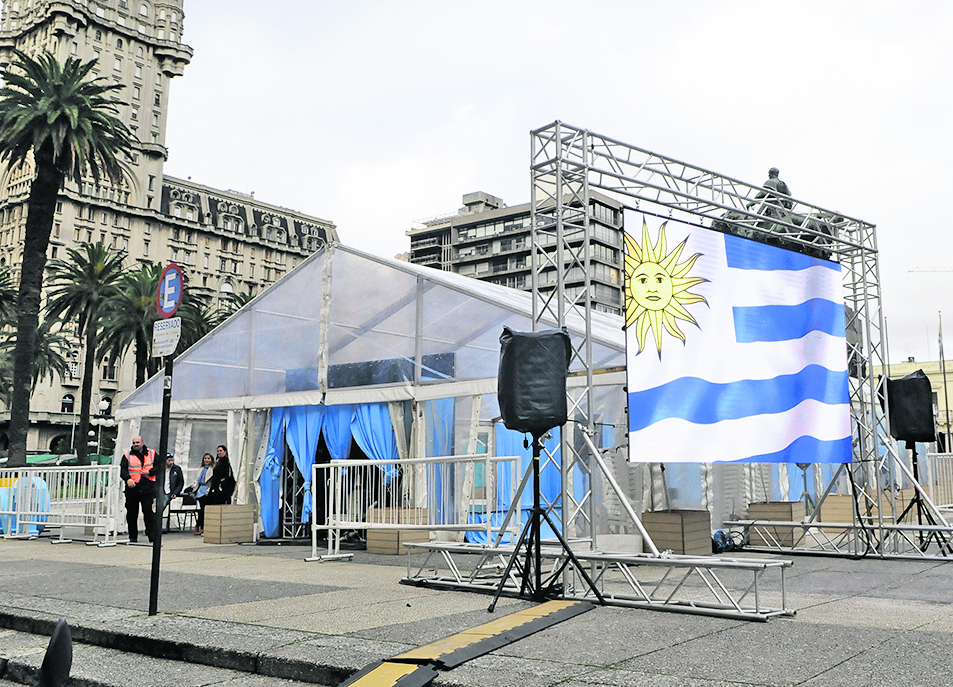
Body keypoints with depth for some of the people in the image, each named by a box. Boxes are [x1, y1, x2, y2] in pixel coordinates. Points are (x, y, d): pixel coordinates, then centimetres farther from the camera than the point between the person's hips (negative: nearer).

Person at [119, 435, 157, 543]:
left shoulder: (152, 454, 11)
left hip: (148, 489, -1)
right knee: (131, 514, 5)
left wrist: (149, 472, -8)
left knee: (149, 512, -9)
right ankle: (133, 537, 14)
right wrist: (128, 479, -20)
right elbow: (123, 470, -1)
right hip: (132, 488, 1)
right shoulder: (127, 456, 10)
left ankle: (152, 535, -7)